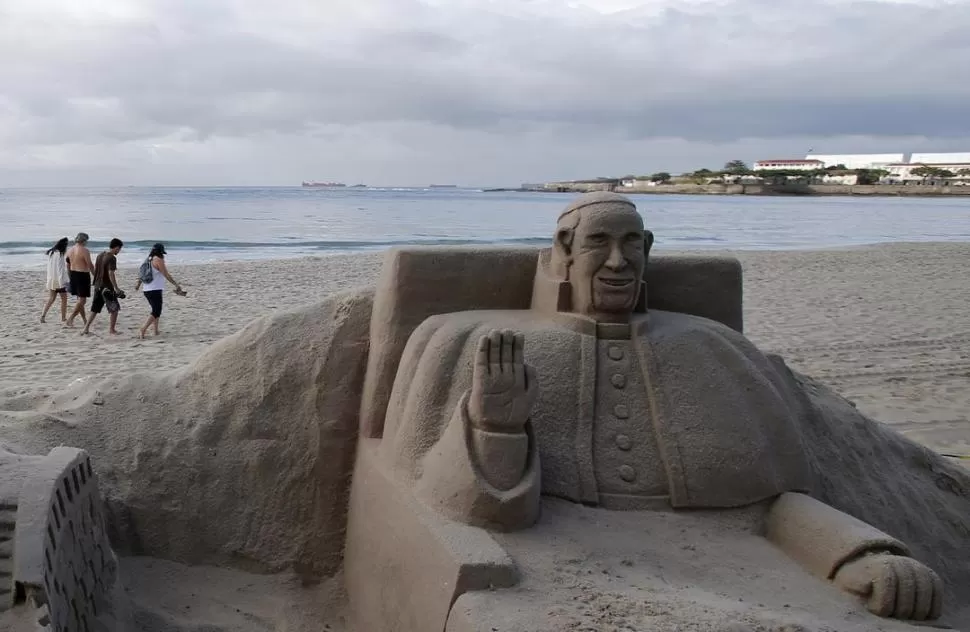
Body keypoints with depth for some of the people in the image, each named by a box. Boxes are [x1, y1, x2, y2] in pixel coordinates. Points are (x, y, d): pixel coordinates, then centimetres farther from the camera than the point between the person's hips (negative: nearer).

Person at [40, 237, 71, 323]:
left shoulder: (51, 253, 8)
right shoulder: (59, 254, -17)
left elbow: (50, 267, 12)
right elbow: (60, 269, -19)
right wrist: (62, 282, -19)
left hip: (51, 280, 8)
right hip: (58, 280, -8)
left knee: (51, 298, 15)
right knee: (64, 299, 5)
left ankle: (43, 315, 5)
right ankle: (63, 318, 9)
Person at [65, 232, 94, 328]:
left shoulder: (70, 250, 8)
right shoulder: (85, 250, -15)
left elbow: (68, 266, 14)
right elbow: (90, 265, -13)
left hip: (73, 274, 8)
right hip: (83, 275, -8)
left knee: (80, 299, 16)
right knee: (82, 300, -3)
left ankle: (85, 320, 23)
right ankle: (70, 319, -10)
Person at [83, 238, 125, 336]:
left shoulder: (100, 255, 11)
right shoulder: (112, 258, -15)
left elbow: (95, 270, 16)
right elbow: (111, 274, -21)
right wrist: (116, 288, -18)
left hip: (97, 286, 8)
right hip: (107, 287, -8)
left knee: (95, 309, 13)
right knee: (114, 309, 4)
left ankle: (86, 329, 11)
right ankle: (112, 329, 6)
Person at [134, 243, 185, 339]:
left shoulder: (148, 259, 12)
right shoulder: (158, 260, -11)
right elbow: (166, 275, -14)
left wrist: (138, 283, 36)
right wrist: (176, 284, -10)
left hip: (146, 290, 9)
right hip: (155, 290, -9)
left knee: (156, 310, 20)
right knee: (156, 312, -7)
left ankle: (156, 330, 20)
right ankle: (144, 329, -19)